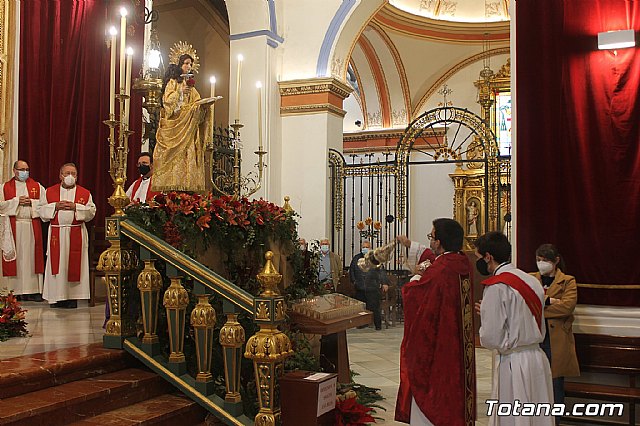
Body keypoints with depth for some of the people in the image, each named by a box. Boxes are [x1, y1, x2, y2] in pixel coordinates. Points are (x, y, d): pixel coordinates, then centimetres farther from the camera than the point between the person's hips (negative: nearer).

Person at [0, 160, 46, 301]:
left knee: (32, 257, 0)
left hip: (32, 227, 0)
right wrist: (17, 201, -10)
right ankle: (16, 290, 4)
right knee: (15, 257, -1)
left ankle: (34, 290, 2)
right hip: (13, 227, 0)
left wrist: (31, 202, -9)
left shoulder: (37, 187, 10)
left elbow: (44, 204, 4)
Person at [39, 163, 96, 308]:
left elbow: (91, 212, -2)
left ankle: (72, 296, 5)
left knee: (74, 264, -1)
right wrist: (56, 206, -11)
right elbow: (42, 211, 5)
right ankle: (58, 297, 6)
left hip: (76, 234, -1)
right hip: (56, 233, 1)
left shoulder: (85, 193, 6)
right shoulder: (50, 191, 10)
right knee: (57, 263, 0)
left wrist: (75, 207, -13)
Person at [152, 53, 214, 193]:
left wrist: (203, 105, -6)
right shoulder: (173, 82, 5)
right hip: (174, 122, -5)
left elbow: (196, 102, 14)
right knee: (175, 154, -12)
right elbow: (167, 100, -7)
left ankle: (187, 185, -6)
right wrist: (180, 92, -19)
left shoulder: (190, 84, 21)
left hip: (188, 124, 5)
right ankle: (172, 185, -14)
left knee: (188, 153, -3)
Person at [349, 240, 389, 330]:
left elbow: (382, 271, 1)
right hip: (360, 288, 3)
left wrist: (385, 283, -6)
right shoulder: (356, 258, 13)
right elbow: (351, 271, 23)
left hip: (373, 288, -3)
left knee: (374, 307, -4)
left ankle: (378, 324, 5)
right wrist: (354, 281, 13)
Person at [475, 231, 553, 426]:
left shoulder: (496, 287, -16)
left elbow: (490, 339, -18)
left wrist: (484, 318, 4)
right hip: (538, 359, 8)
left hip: (513, 364, -8)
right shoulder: (531, 280, 9)